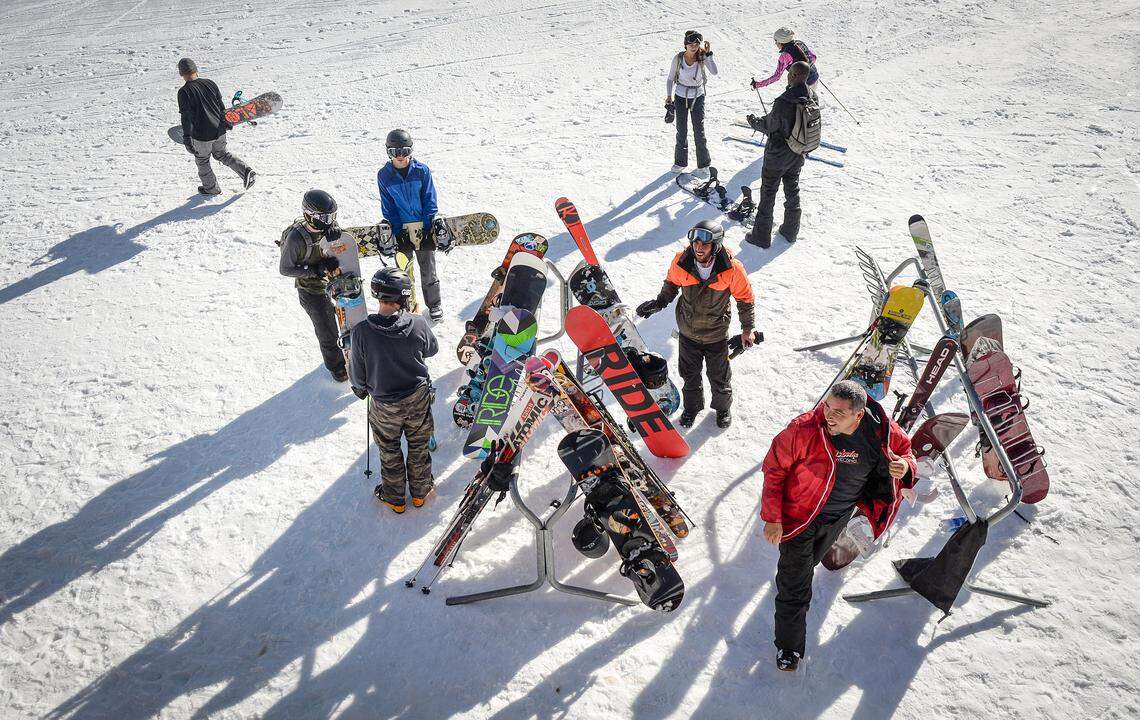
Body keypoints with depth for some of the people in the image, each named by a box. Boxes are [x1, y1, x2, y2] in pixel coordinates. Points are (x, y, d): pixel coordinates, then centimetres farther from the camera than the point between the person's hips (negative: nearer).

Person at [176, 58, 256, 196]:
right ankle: (246, 171, 8)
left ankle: (211, 188, 32)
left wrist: (187, 138, -18)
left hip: (202, 136, -5)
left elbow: (186, 117, -19)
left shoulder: (184, 92, -15)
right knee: (221, 154, 27)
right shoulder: (210, 83, 0)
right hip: (219, 130, 5)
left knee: (202, 161, 18)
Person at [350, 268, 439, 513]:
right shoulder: (418, 324, -24)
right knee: (419, 446, 24)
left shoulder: (361, 331, -27)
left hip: (384, 404, -1)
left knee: (389, 451, 23)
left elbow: (358, 373, -12)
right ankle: (420, 491, 44)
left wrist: (361, 389, 11)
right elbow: (431, 350, -1)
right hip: (418, 399, 1)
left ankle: (394, 498, 41)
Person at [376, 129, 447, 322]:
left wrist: (432, 226, -10)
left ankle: (434, 305, 27)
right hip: (402, 232, 1)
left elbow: (429, 201, -3)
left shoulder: (422, 170, -6)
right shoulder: (384, 175, -3)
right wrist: (395, 233, -7)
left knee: (428, 271, 10)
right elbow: (388, 208, -1)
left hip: (423, 228, -1)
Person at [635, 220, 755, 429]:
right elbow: (672, 283, 2)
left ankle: (722, 407, 47)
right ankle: (692, 406, 48)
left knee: (718, 375, 19)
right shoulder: (681, 262, -21)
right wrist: (659, 302, -10)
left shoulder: (732, 269, -26)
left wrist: (747, 328, -5)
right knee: (689, 373, 22)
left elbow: (745, 298, -9)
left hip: (716, 335, -2)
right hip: (688, 332, 2)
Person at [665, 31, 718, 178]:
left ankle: (703, 165, 13)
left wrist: (708, 54, -32)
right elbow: (670, 78, 0)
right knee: (682, 132, 9)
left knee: (699, 132, 1)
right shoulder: (678, 58, -12)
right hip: (681, 97, 0)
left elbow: (714, 72, -28)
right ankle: (680, 161, 26)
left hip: (698, 98, 0)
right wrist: (669, 96, -8)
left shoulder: (702, 57, -12)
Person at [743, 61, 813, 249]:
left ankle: (761, 236, 14)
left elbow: (769, 127, -17)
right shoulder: (811, 98, -5)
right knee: (792, 191, 21)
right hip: (797, 155, 7)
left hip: (777, 156, -6)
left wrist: (753, 121, 3)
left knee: (768, 193, 6)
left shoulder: (783, 102, -28)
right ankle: (790, 231, 33)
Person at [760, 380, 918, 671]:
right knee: (795, 584, 3)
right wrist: (772, 518, -19)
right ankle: (789, 647, 22)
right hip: (801, 515, -4)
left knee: (811, 559, 30)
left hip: (840, 516, 4)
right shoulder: (804, 429, -31)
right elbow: (774, 469, -18)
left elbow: (904, 449, 1)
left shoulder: (883, 429, -21)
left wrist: (906, 467, -24)